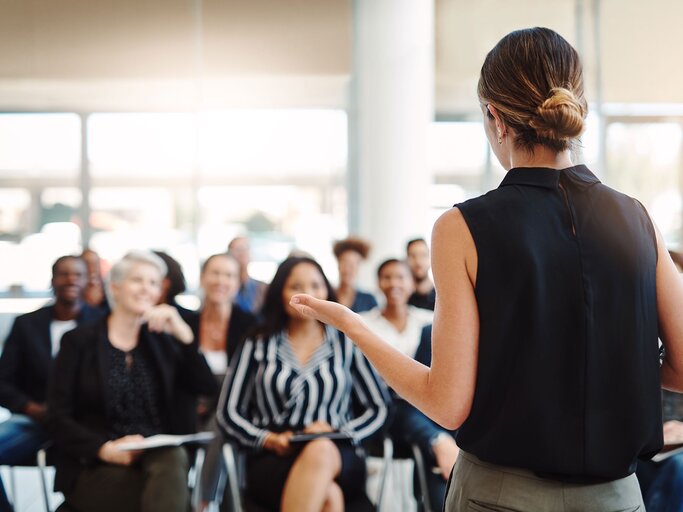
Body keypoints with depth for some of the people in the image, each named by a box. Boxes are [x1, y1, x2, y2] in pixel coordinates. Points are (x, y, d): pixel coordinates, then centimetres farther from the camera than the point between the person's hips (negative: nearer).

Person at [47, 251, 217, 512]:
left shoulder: (161, 342, 17)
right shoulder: (79, 342, 7)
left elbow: (207, 388, 6)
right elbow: (58, 418, 0)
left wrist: (183, 333, -5)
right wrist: (105, 449, -17)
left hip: (160, 458, 3)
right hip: (96, 468, -3)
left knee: (174, 458, -36)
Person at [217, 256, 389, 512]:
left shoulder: (345, 344, 15)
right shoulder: (258, 346, 15)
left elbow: (378, 408, 12)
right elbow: (228, 412, 10)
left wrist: (338, 433, -7)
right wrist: (268, 439, -8)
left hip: (338, 460, 1)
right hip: (272, 461, -1)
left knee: (321, 450, -39)